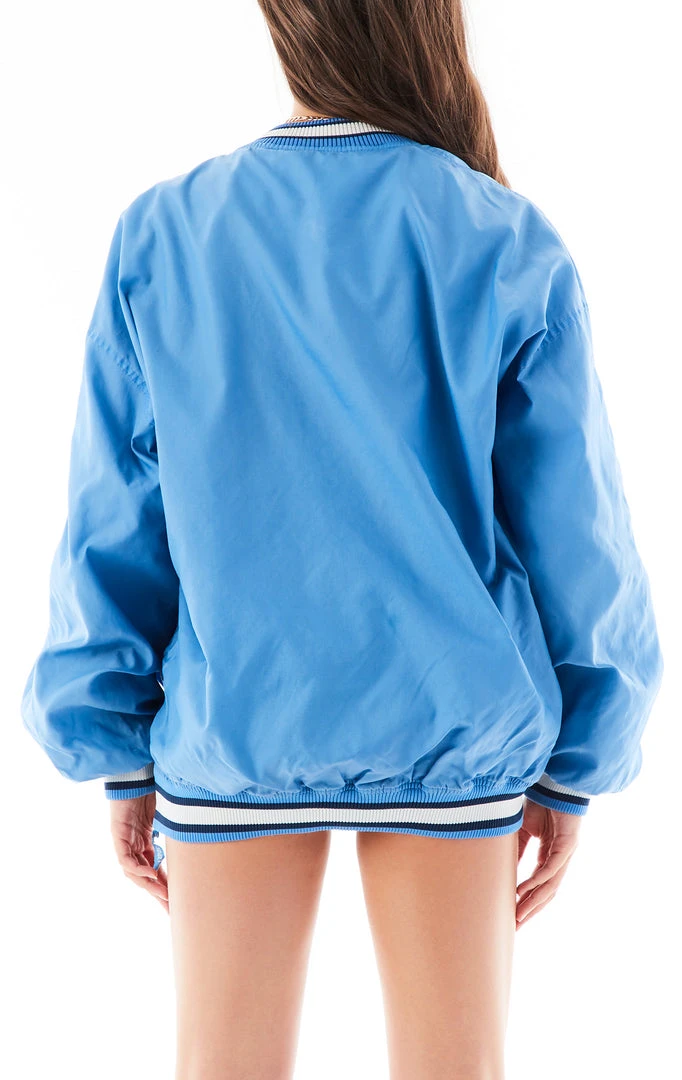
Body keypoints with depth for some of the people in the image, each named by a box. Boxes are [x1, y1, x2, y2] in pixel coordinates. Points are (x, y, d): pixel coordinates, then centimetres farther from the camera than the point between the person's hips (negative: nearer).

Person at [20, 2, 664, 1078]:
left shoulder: (160, 235, -5)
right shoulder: (509, 247, -8)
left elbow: (114, 523, -3)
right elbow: (575, 530, -5)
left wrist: (120, 755, 7)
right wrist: (574, 768, 6)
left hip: (229, 724, 1)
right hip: (451, 731, 0)